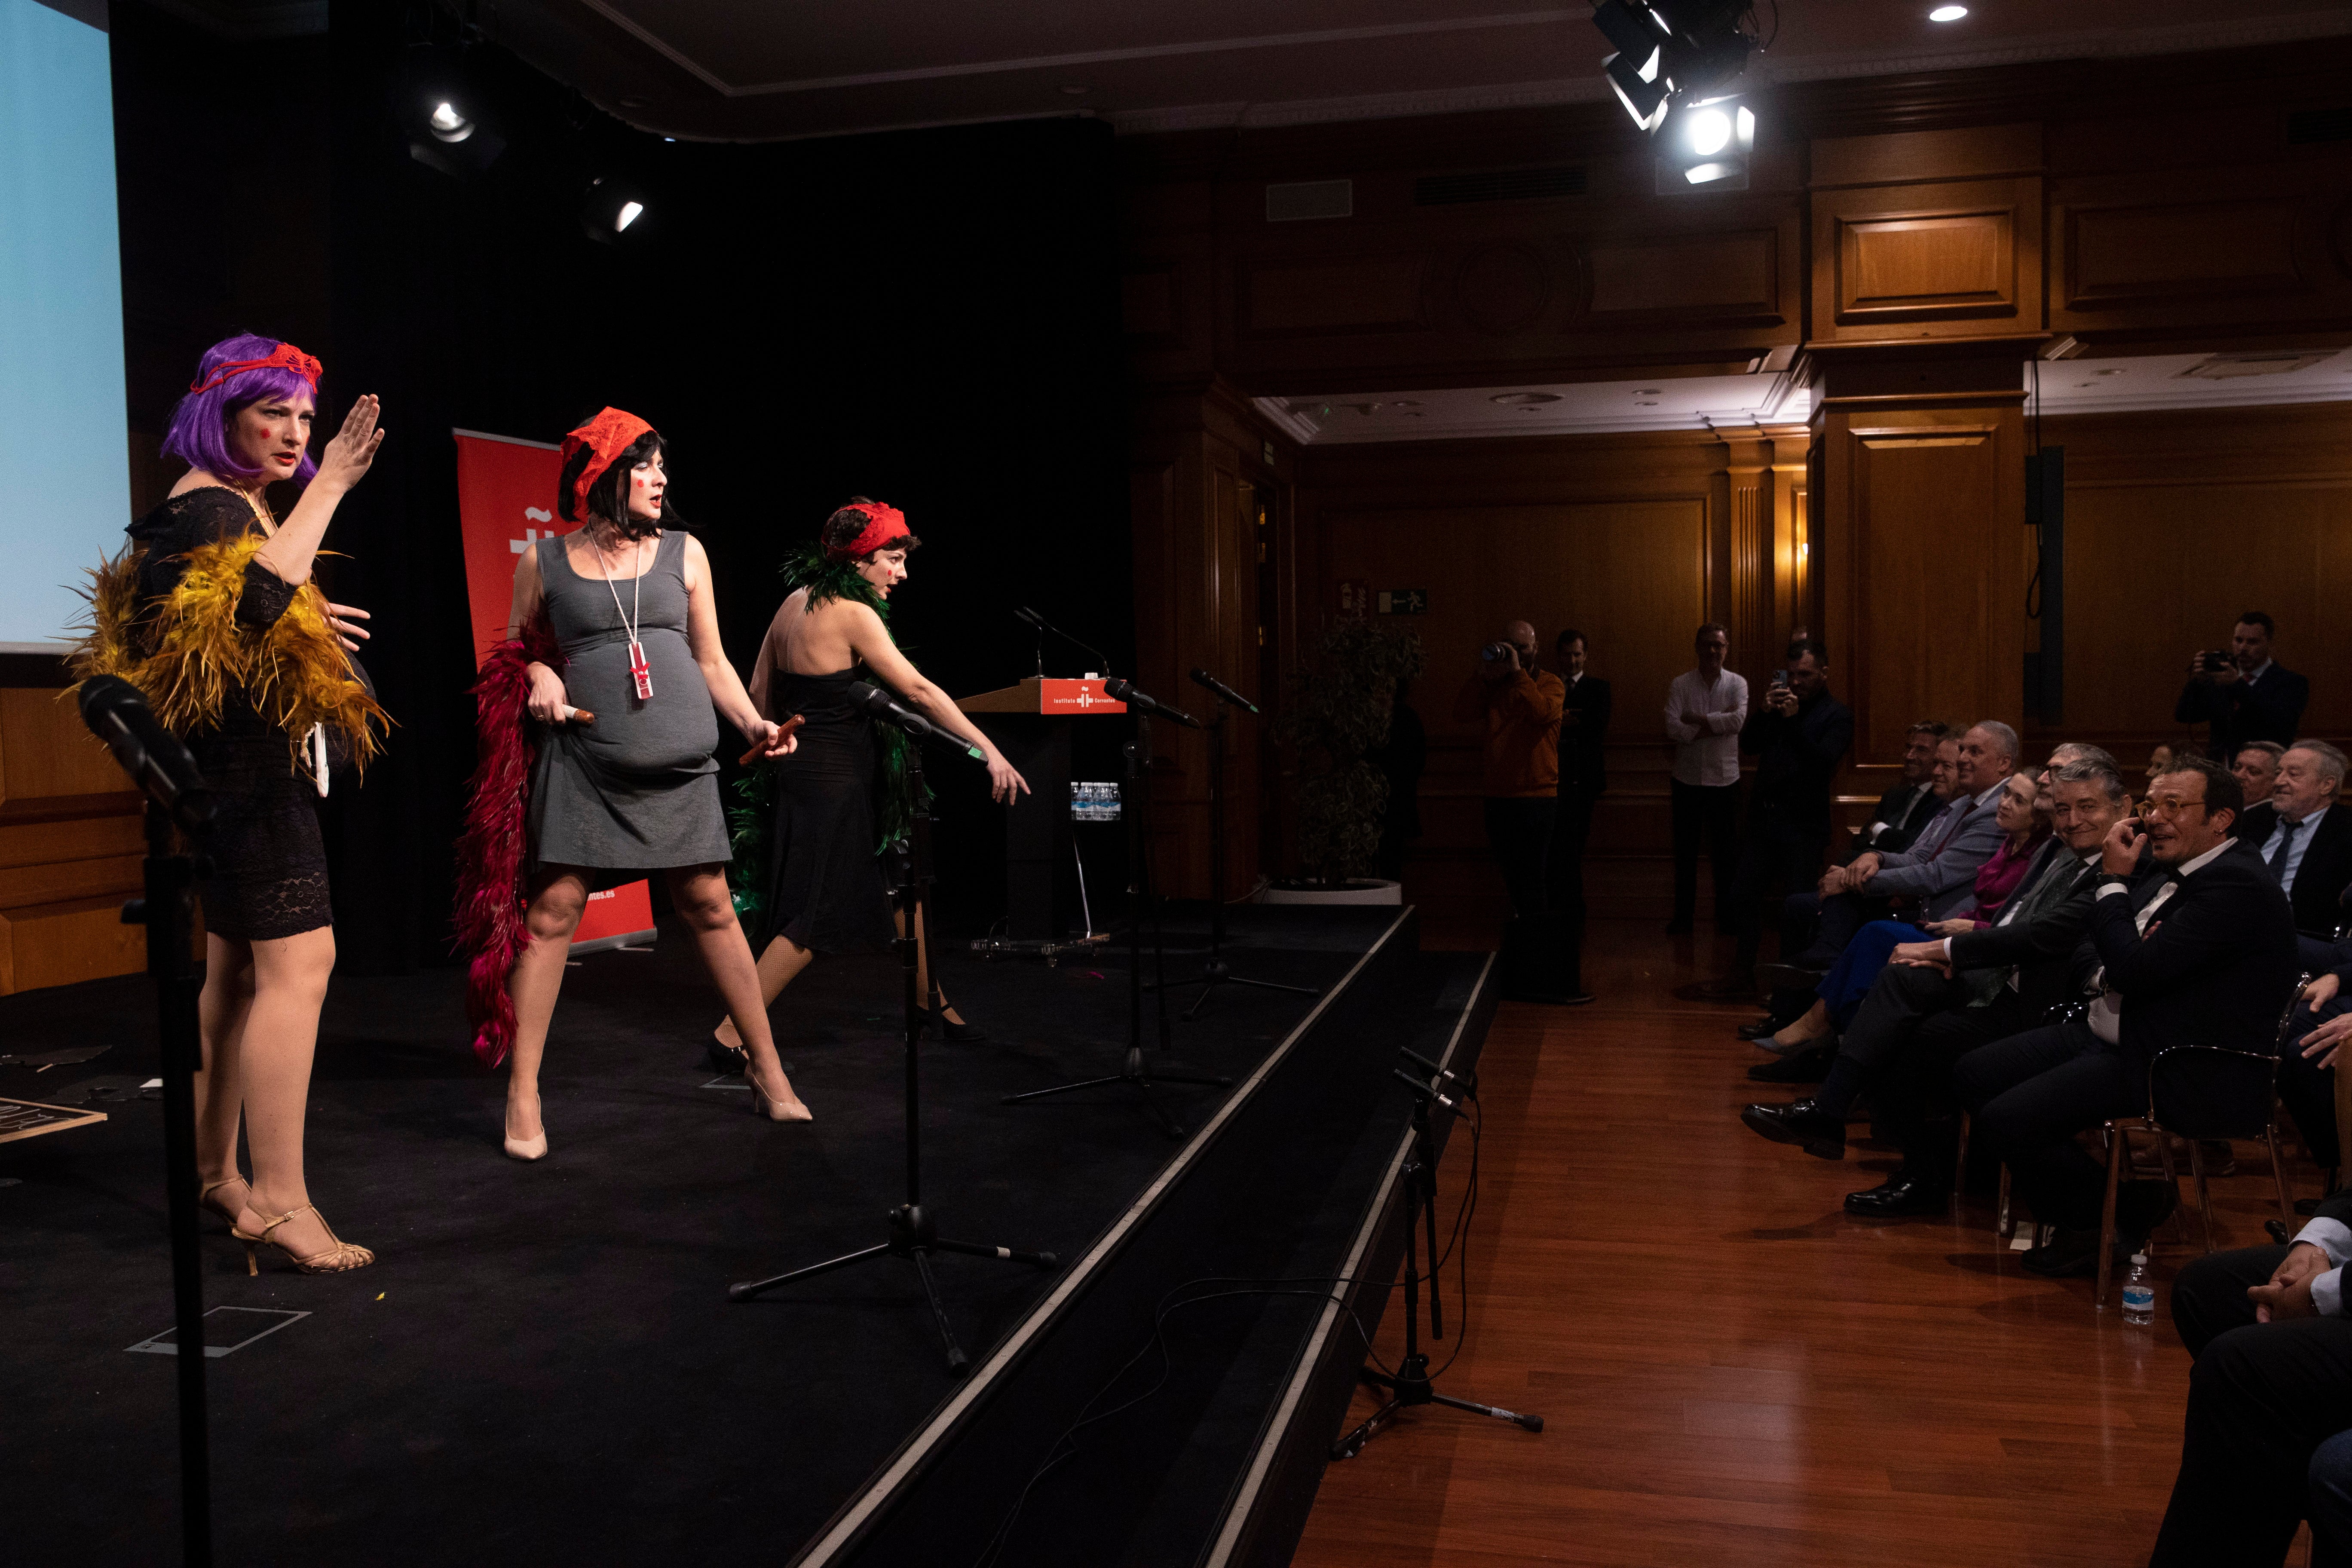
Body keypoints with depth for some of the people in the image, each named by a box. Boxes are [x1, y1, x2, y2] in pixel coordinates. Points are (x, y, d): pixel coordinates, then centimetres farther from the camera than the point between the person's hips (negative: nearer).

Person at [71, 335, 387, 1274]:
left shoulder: (236, 505, 20)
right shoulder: (205, 507, -11)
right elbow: (255, 598, -32)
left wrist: (306, 622, 18)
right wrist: (327, 489, -28)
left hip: (246, 767, 11)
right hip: (248, 768, -11)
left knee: (237, 968, 13)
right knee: (297, 960, -16)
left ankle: (212, 1174, 22)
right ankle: (278, 1202, -15)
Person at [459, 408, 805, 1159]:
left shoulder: (683, 553, 11)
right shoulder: (543, 561, 7)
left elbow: (711, 660, 13)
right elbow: (520, 654, 17)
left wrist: (752, 722, -1)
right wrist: (540, 678, -5)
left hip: (679, 760, 1)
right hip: (580, 761, -1)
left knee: (710, 906, 2)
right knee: (552, 908, -6)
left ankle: (769, 1072, 13)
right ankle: (523, 1094, 4)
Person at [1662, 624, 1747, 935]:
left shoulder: (1737, 684, 1)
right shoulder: (1680, 684, -1)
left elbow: (1738, 721, -17)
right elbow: (1673, 728, -14)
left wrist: (1695, 718, -15)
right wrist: (1717, 724, -15)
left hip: (1725, 779, 0)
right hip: (1688, 778, 0)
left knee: (1726, 851, 7)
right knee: (1686, 852, 7)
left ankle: (1728, 915, 19)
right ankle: (1683, 917, 17)